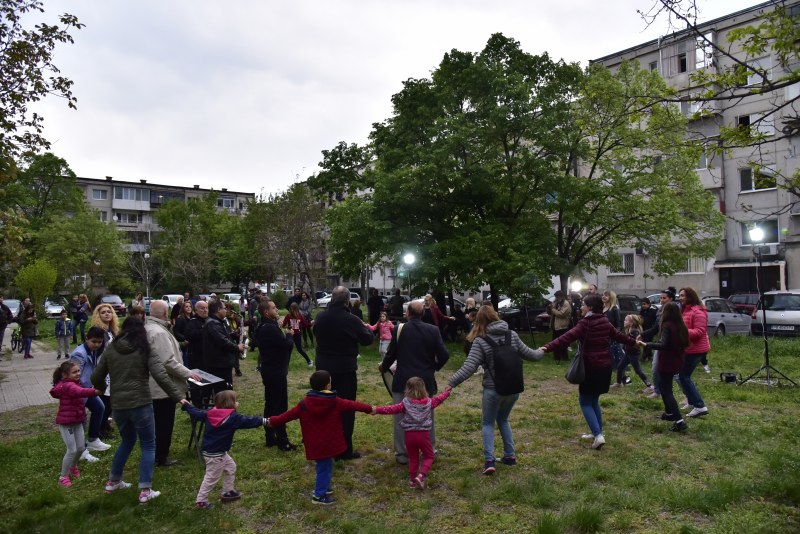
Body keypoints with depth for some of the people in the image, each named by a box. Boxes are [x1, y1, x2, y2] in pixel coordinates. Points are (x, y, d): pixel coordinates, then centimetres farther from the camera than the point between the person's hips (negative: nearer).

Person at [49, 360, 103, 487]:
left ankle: (73, 466, 38)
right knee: (72, 450, -6)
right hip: (66, 423, -9)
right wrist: (95, 391, -60)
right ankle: (63, 477, 9)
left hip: (77, 421, 9)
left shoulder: (73, 383, 7)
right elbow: (80, 392, -44)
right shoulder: (68, 386, -23)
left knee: (81, 448, 12)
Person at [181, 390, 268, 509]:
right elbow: (247, 421, -21)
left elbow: (197, 413, 10)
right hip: (215, 454, -9)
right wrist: (263, 421, -17)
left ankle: (228, 492, 30)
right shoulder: (232, 418, -21)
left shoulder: (210, 413, 1)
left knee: (231, 467, 21)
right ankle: (201, 501, 14)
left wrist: (186, 405, 25)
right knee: (211, 478, 4)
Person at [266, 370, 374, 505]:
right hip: (328, 443, -4)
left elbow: (290, 414, 0)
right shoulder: (335, 402, -10)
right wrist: (369, 409, 13)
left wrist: (272, 421, 13)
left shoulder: (304, 403, -5)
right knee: (325, 467, 7)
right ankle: (319, 495, 13)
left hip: (314, 444, 4)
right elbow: (352, 405, 1)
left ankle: (322, 488, 38)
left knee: (323, 466, 23)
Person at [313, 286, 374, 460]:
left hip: (323, 368, 5)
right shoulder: (351, 320, -20)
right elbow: (367, 340, -6)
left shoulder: (320, 317, -4)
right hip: (345, 369, -5)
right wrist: (368, 329, 14)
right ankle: (345, 450, 11)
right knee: (346, 408, 5)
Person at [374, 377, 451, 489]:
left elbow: (392, 409, -13)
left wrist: (377, 409, -12)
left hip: (409, 434, 0)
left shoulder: (405, 403, -4)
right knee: (429, 456, 15)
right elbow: (439, 398, 19)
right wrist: (447, 391, 37)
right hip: (423, 434, 0)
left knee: (413, 458, 18)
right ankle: (421, 475, -5)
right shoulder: (429, 402, 2)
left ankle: (412, 480, 21)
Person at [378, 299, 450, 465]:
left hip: (403, 381, -2)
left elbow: (391, 354, -2)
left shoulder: (399, 329, -8)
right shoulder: (433, 330, -4)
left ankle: (402, 454, 13)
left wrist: (383, 367, 18)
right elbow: (444, 355, -6)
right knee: (428, 417, 16)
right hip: (426, 381, 2)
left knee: (401, 417, 8)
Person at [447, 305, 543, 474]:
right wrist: (540, 353, 31)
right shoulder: (512, 335, 0)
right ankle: (510, 456, 26)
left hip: (493, 389, -4)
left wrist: (452, 382, -15)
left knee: (488, 423, 13)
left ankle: (489, 460, 1)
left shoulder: (480, 341, -13)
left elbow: (469, 367, -20)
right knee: (503, 419, 25)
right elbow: (528, 354, 10)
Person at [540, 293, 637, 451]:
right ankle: (598, 432, 26)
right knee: (594, 400, 20)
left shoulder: (585, 323, -15)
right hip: (605, 366, 7)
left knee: (585, 402, 3)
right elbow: (618, 335, 24)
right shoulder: (605, 322, 8)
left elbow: (567, 337, -27)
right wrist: (634, 342, 44)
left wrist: (547, 347, -36)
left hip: (591, 367, -7)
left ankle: (598, 435, -7)